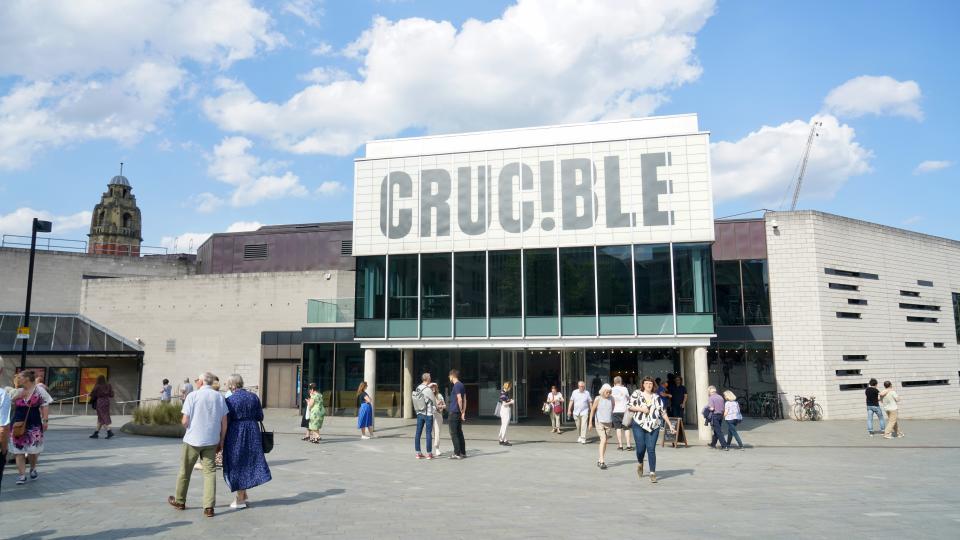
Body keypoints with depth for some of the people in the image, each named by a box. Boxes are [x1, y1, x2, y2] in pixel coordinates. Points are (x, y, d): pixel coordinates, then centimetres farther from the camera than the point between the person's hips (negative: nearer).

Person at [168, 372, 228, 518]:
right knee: (210, 472, 5)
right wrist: (221, 441, 12)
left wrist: (182, 421, 13)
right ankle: (209, 507, -1)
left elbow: (185, 421, -10)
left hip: (193, 439, -2)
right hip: (211, 440, 2)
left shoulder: (192, 395, -8)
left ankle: (179, 501, 32)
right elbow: (224, 423, 3)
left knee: (185, 471, 15)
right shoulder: (219, 397, 2)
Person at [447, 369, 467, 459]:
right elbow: (464, 400, 13)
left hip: (454, 412, -9)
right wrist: (463, 412, 12)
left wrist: (461, 411, -11)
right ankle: (463, 452, 17)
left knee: (453, 434, -4)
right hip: (459, 413, 9)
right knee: (459, 432, 14)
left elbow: (459, 399, -20)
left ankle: (457, 453, -4)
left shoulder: (456, 385, -14)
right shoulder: (461, 385, 13)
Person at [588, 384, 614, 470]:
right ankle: (602, 462, -15)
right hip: (599, 423, -4)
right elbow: (593, 410, -2)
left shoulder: (611, 399, 1)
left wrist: (613, 422, 14)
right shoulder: (598, 399, -7)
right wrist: (590, 422, -2)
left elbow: (612, 410, 13)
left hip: (608, 423, 4)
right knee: (603, 440, -16)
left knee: (604, 442, 9)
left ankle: (599, 460, 21)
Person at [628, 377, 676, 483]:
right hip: (639, 425, -1)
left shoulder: (656, 397, 12)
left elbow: (663, 412, 14)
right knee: (641, 448, -4)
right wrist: (640, 408, -12)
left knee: (651, 449, -5)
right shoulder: (637, 393, 4)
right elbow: (629, 407, 1)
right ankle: (640, 463, 29)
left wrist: (670, 425, 12)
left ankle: (653, 473, 1)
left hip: (653, 426, 1)